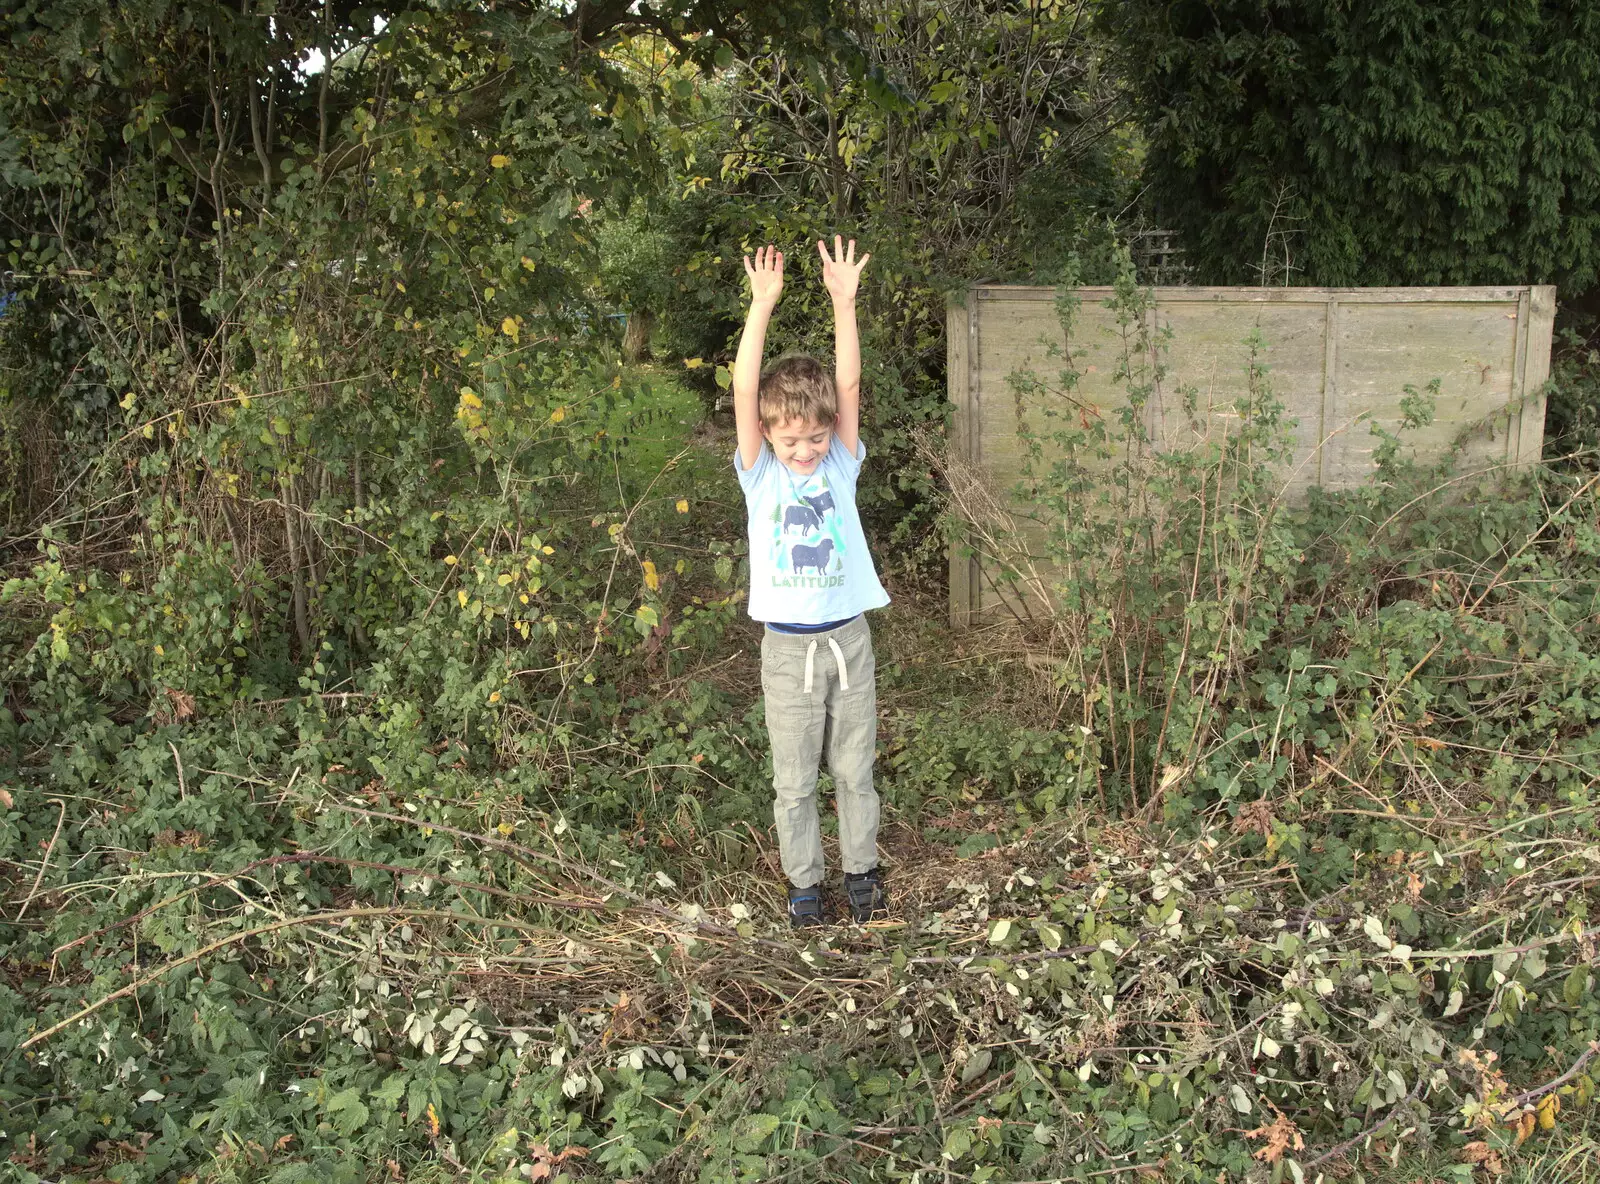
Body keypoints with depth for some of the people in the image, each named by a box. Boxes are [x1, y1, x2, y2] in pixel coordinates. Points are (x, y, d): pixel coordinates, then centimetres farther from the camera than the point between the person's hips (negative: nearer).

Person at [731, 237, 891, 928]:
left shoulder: (840, 467, 0)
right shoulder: (760, 476, -4)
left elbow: (849, 385, -11)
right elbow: (744, 393, -16)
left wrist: (844, 302, -20)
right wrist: (762, 307, -24)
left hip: (849, 639, 1)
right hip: (788, 647, -1)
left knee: (855, 770, 13)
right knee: (794, 781, 9)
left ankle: (861, 872, 30)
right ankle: (804, 882, 25)